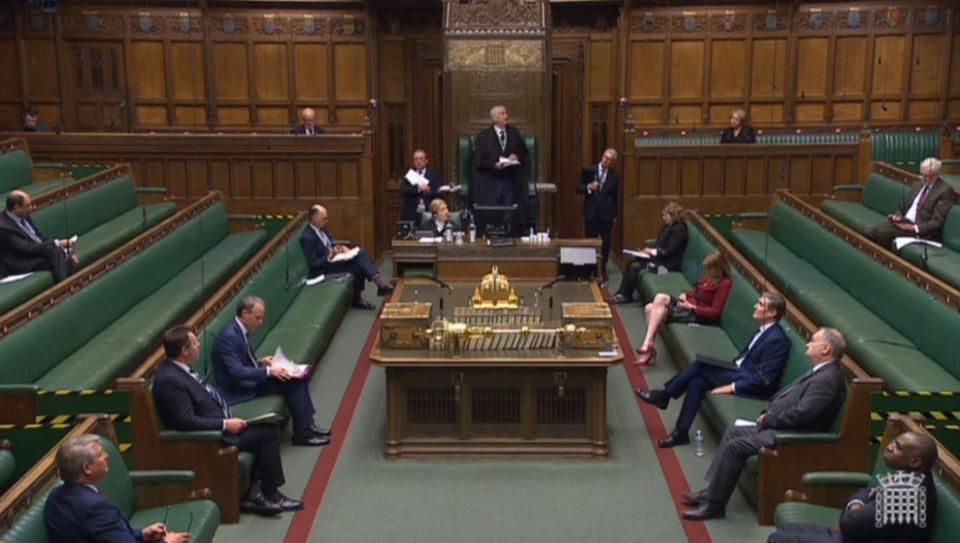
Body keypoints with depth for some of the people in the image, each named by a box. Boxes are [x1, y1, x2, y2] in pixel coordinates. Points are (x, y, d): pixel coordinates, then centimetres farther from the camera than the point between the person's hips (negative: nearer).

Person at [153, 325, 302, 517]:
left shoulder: (179, 369, 7)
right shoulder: (169, 380, -23)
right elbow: (186, 421, -26)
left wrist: (229, 419, 5)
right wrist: (226, 424, -20)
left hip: (218, 426, 10)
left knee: (269, 430, 0)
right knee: (268, 434, -13)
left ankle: (254, 495, 3)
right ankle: (269, 496, 0)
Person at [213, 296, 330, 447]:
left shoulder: (240, 329, 5)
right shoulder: (229, 336, -24)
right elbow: (236, 372, -29)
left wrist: (260, 361, 2)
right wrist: (268, 371, -27)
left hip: (250, 379, 9)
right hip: (239, 389, -9)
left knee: (296, 379, -3)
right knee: (291, 383, -16)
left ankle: (307, 425, 2)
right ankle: (303, 433, -6)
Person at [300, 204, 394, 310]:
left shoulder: (321, 228, 5)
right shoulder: (307, 237, -22)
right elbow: (312, 265, -21)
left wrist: (340, 248, -3)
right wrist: (330, 255, -27)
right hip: (323, 268, -8)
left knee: (361, 253, -14)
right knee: (357, 266, -22)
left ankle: (380, 283, -24)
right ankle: (357, 299, -3)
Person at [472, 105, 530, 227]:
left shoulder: (514, 133, 9)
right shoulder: (483, 136, -3)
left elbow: (524, 152, 16)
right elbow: (478, 161, -6)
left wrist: (517, 156, -6)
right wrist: (494, 165, -19)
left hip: (510, 179, 3)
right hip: (490, 182, -3)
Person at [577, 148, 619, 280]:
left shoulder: (614, 177, 3)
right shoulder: (588, 171, 0)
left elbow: (615, 197, 7)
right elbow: (578, 187, 2)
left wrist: (615, 215, 5)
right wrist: (588, 187, -18)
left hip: (606, 214, 0)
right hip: (591, 213, 0)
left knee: (606, 244, 2)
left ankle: (602, 269, 15)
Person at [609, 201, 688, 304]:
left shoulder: (679, 229, -14)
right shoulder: (667, 226, 15)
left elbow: (669, 251, -20)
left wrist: (653, 252, -16)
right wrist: (649, 250, -1)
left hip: (668, 263, -9)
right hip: (659, 257, 9)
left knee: (635, 266, -19)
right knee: (631, 263, -9)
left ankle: (626, 295, -5)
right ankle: (622, 294, -11)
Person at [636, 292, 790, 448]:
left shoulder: (776, 340, -21)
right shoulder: (765, 330, 10)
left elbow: (764, 379, -23)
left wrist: (732, 387, -23)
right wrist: (732, 365, 5)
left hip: (752, 386, -9)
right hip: (742, 372, 9)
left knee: (700, 365, -14)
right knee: (697, 381, -5)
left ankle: (664, 395, 1)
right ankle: (681, 432, -2)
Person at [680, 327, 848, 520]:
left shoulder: (827, 379, -21)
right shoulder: (821, 372, 13)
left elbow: (801, 413, -27)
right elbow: (787, 397, 19)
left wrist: (768, 419, -14)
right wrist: (769, 414, 3)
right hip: (781, 425, 11)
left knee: (735, 446, -18)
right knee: (732, 432, 11)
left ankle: (714, 503, -8)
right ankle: (712, 491, 13)